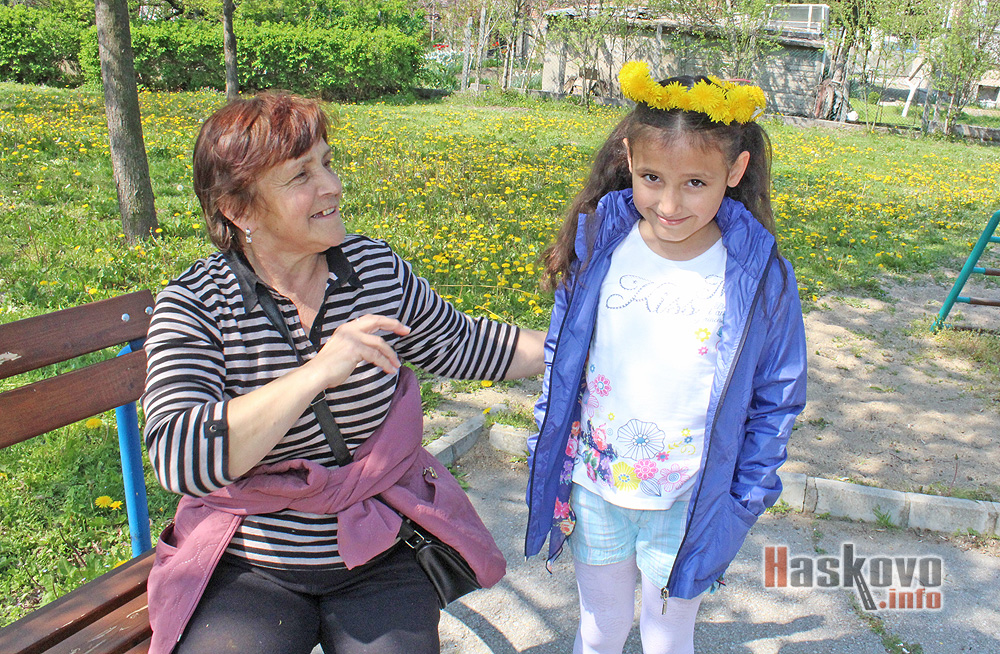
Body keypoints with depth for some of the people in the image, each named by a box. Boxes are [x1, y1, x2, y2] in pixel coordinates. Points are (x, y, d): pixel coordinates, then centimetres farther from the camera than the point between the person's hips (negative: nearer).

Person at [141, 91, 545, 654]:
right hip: (250, 569, -2)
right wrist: (316, 373, -35)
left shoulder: (377, 268, -4)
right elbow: (177, 458, -25)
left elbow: (456, 345, 11)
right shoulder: (196, 305, -13)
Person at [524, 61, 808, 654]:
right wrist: (549, 470, 3)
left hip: (691, 508, -1)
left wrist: (743, 505, -3)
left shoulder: (762, 277, -16)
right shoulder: (598, 245, -12)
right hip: (593, 491, 2)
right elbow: (560, 364, 0)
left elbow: (776, 403, -4)